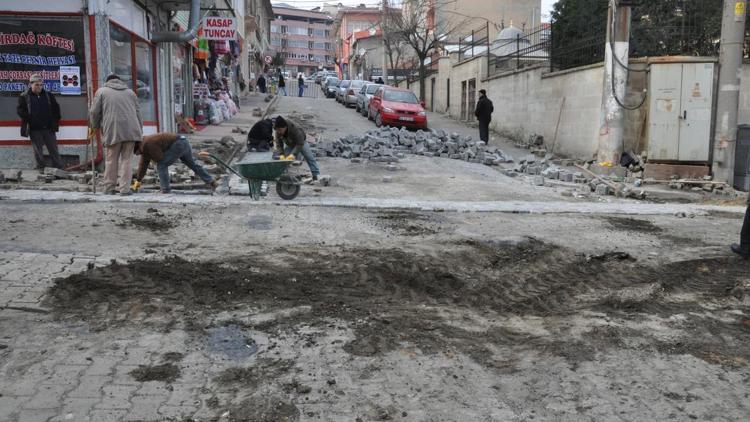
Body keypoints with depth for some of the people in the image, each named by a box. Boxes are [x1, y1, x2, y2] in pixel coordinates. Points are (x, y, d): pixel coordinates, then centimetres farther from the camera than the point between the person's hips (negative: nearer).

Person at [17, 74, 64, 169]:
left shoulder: (48, 95, 9)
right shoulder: (24, 96, 0)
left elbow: (56, 108, 14)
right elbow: (20, 110, -3)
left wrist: (55, 120, 4)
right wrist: (29, 119, -15)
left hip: (48, 128, 2)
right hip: (34, 129, -2)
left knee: (53, 149, 5)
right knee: (38, 151, 4)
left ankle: (60, 168, 9)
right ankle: (41, 168, 12)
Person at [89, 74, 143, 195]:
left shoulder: (101, 91, 13)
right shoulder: (130, 92, 21)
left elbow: (94, 112, 9)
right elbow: (138, 112, 16)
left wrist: (95, 126, 26)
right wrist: (140, 132, 17)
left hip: (113, 130, -2)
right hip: (131, 130, 2)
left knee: (112, 159, 8)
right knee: (126, 159, 4)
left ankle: (109, 188, 13)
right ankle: (125, 188, -1)